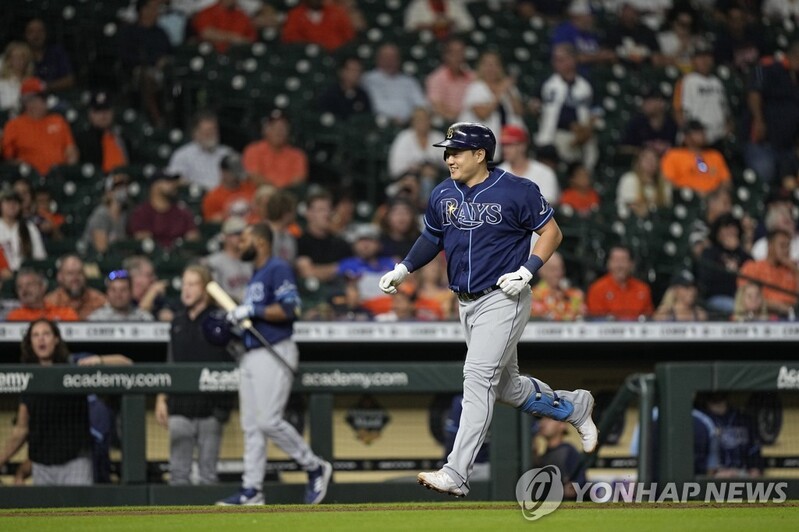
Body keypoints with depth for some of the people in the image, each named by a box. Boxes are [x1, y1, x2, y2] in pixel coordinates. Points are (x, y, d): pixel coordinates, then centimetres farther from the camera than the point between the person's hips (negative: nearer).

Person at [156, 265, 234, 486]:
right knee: (178, 470, 2)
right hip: (180, 405, 4)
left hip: (211, 406, -4)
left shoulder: (219, 320, -1)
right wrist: (161, 399, 14)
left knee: (208, 471, 1)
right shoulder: (178, 322, 15)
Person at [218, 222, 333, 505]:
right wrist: (236, 318, 11)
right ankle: (251, 490, 7)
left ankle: (315, 468, 0)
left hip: (274, 353, -10)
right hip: (251, 354, 10)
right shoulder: (255, 275, 20)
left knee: (269, 420, -14)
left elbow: (289, 309, -21)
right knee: (251, 425, 6)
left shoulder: (278, 269, -10)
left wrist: (251, 311, -20)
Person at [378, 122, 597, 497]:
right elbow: (433, 238, 22)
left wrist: (527, 270, -18)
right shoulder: (443, 195, 7)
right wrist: (404, 269, 9)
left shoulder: (516, 191, -11)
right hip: (467, 304, 7)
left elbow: (552, 231, -5)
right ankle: (573, 406, 40)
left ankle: (456, 474, -22)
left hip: (503, 299, -7)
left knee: (478, 377, -17)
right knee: (506, 386, 15)